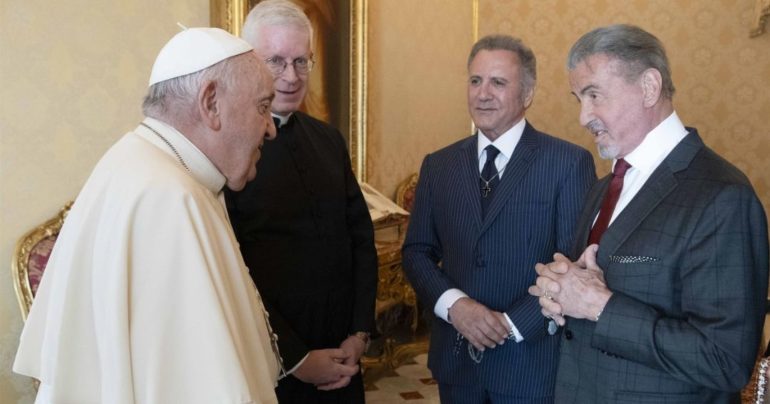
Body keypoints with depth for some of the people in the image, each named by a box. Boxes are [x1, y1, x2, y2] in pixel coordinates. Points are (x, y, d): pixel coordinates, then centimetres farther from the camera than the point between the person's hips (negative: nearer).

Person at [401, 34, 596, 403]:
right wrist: (454, 304, -11)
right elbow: (416, 252, 6)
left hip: (531, 361, -3)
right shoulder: (438, 165, 5)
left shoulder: (569, 162, -7)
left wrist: (512, 323, -15)